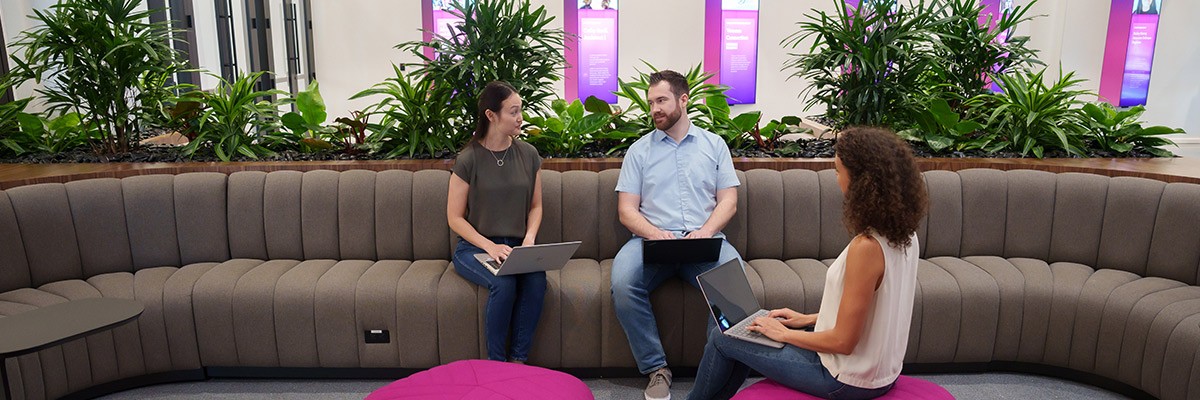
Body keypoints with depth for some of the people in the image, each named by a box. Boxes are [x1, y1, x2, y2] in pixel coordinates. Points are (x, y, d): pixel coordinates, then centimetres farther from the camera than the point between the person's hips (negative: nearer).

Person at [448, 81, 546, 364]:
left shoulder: (528, 154, 6)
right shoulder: (469, 159, -6)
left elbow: (535, 206, 13)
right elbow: (455, 217, -4)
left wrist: (530, 238, -7)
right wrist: (490, 246, -16)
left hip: (515, 247, 3)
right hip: (474, 247, -3)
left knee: (537, 279, -29)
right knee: (504, 283, -33)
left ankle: (518, 360, -14)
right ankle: (496, 364, -13)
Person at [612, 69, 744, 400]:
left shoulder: (714, 144, 17)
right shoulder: (639, 150, 15)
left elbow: (728, 201, 9)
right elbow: (626, 210, 7)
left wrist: (706, 231, -12)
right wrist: (655, 234, -14)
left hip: (704, 239, 0)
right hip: (651, 238, 0)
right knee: (622, 283, -31)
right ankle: (656, 369, -14)